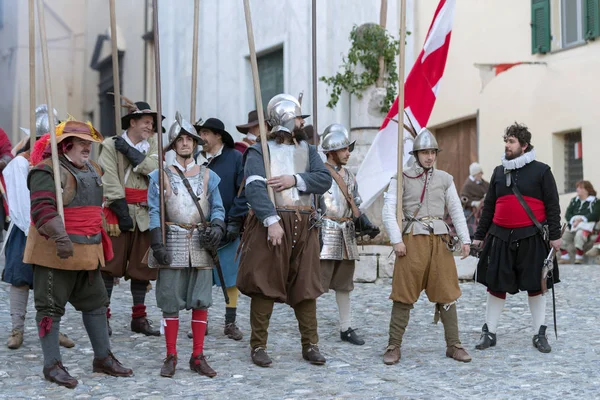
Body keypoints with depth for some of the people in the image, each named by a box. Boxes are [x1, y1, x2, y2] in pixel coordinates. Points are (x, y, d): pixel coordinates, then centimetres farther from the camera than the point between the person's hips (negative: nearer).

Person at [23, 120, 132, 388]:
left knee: (96, 303, 13)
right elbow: (42, 209, -24)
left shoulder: (92, 170, 15)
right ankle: (52, 365, 7)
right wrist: (60, 237, -35)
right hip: (56, 252, -8)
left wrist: (100, 245, 25)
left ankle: (103, 358, 24)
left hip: (88, 252, 8)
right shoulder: (48, 170, -12)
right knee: (51, 307, 0)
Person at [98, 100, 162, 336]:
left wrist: (131, 152, -11)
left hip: (145, 214, 4)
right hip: (118, 212, -4)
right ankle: (103, 316, 3)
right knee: (110, 265, -4)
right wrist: (121, 211, -16)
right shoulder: (111, 145, -1)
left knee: (142, 267, 8)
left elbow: (156, 169, -8)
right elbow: (110, 181, -10)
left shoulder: (152, 146, 13)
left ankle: (139, 317, 17)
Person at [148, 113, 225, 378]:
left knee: (201, 301, 3)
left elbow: (217, 208, 11)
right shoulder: (160, 176, 5)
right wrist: (157, 243, -10)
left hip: (200, 245, 2)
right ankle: (171, 357, 10)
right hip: (173, 243, -2)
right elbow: (155, 212, 1)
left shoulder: (207, 176, 12)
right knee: (170, 303, 1)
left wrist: (217, 227, -10)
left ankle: (198, 357, 12)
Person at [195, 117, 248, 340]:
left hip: (228, 230, -3)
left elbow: (243, 192, -7)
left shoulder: (235, 158, -3)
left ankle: (230, 324, 14)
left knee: (231, 279, 4)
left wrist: (235, 221, -11)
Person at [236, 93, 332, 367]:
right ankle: (258, 346, 7)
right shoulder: (259, 151, 1)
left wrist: (295, 179, -13)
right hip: (270, 224, -4)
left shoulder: (307, 150, 17)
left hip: (304, 226, 4)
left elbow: (324, 180, 2)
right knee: (264, 286, -2)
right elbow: (254, 187, -14)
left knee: (305, 286, 6)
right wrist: (272, 220, -25)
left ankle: (310, 345, 14)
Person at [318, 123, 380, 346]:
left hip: (347, 235, 7)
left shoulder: (349, 175, 15)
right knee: (317, 283, -8)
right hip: (326, 233, -7)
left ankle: (346, 329, 21)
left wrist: (365, 224, 1)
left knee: (344, 284, 13)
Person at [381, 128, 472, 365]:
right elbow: (388, 210, -4)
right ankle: (394, 347, 6)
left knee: (447, 294, 4)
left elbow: (456, 210, 12)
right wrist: (396, 240, -13)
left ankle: (453, 345, 12)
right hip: (412, 240, -3)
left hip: (440, 240, 3)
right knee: (404, 295, -1)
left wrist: (465, 239, 4)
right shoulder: (402, 178, 2)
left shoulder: (445, 179, 11)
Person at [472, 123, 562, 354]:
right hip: (501, 238, 3)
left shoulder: (541, 170, -1)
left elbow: (552, 205, -1)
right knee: (496, 285, 5)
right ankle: (489, 333, 14)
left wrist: (555, 235, -6)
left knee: (535, 286, 6)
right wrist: (479, 235, 12)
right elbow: (489, 206, 14)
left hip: (531, 238, -3)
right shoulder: (499, 172, 10)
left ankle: (540, 335, 16)